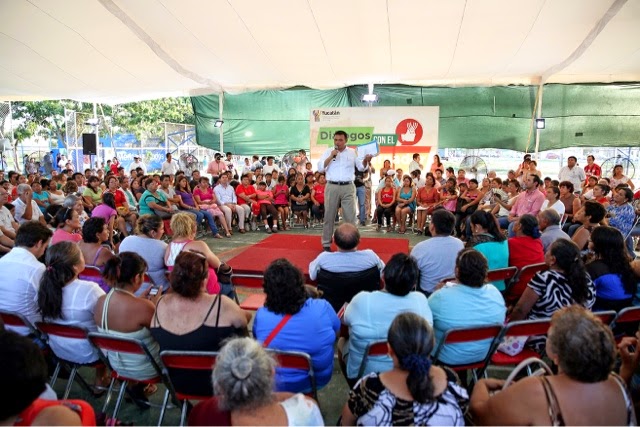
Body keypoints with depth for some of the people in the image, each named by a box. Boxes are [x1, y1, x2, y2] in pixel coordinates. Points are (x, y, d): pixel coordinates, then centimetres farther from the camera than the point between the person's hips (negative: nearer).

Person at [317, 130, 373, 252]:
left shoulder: (352, 152, 7)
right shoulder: (328, 152, 6)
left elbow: (361, 167, 7)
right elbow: (320, 168, -3)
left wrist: (366, 160, -14)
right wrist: (331, 156, -12)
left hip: (348, 187, 0)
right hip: (332, 187, 0)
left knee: (350, 216, 1)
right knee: (329, 216, 7)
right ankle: (326, 244, 17)